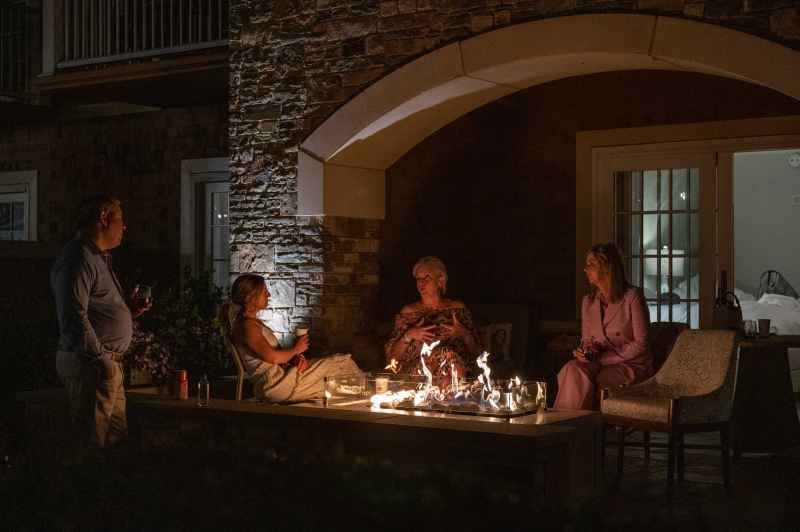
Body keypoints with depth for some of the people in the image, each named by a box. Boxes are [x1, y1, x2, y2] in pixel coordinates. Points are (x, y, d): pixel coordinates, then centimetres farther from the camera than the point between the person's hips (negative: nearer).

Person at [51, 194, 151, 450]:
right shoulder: (78, 257, -14)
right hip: (90, 364, -11)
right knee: (95, 445, -7)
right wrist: (102, 360, -21)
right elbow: (74, 318, -23)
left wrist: (128, 311, 12)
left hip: (108, 363, 11)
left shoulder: (99, 257, 20)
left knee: (117, 438, 14)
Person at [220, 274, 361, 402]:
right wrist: (296, 349, -5)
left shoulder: (254, 322, 18)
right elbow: (272, 357, -23)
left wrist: (296, 358, -3)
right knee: (343, 363, -5)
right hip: (275, 384, -10)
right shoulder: (246, 325, -15)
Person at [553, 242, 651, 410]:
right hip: (600, 364, 5)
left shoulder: (632, 296, -8)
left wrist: (603, 357, -12)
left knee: (584, 383, -31)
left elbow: (640, 344, -9)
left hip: (632, 365, -5)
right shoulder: (588, 301, 11)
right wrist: (583, 352, -6)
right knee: (572, 369, -29)